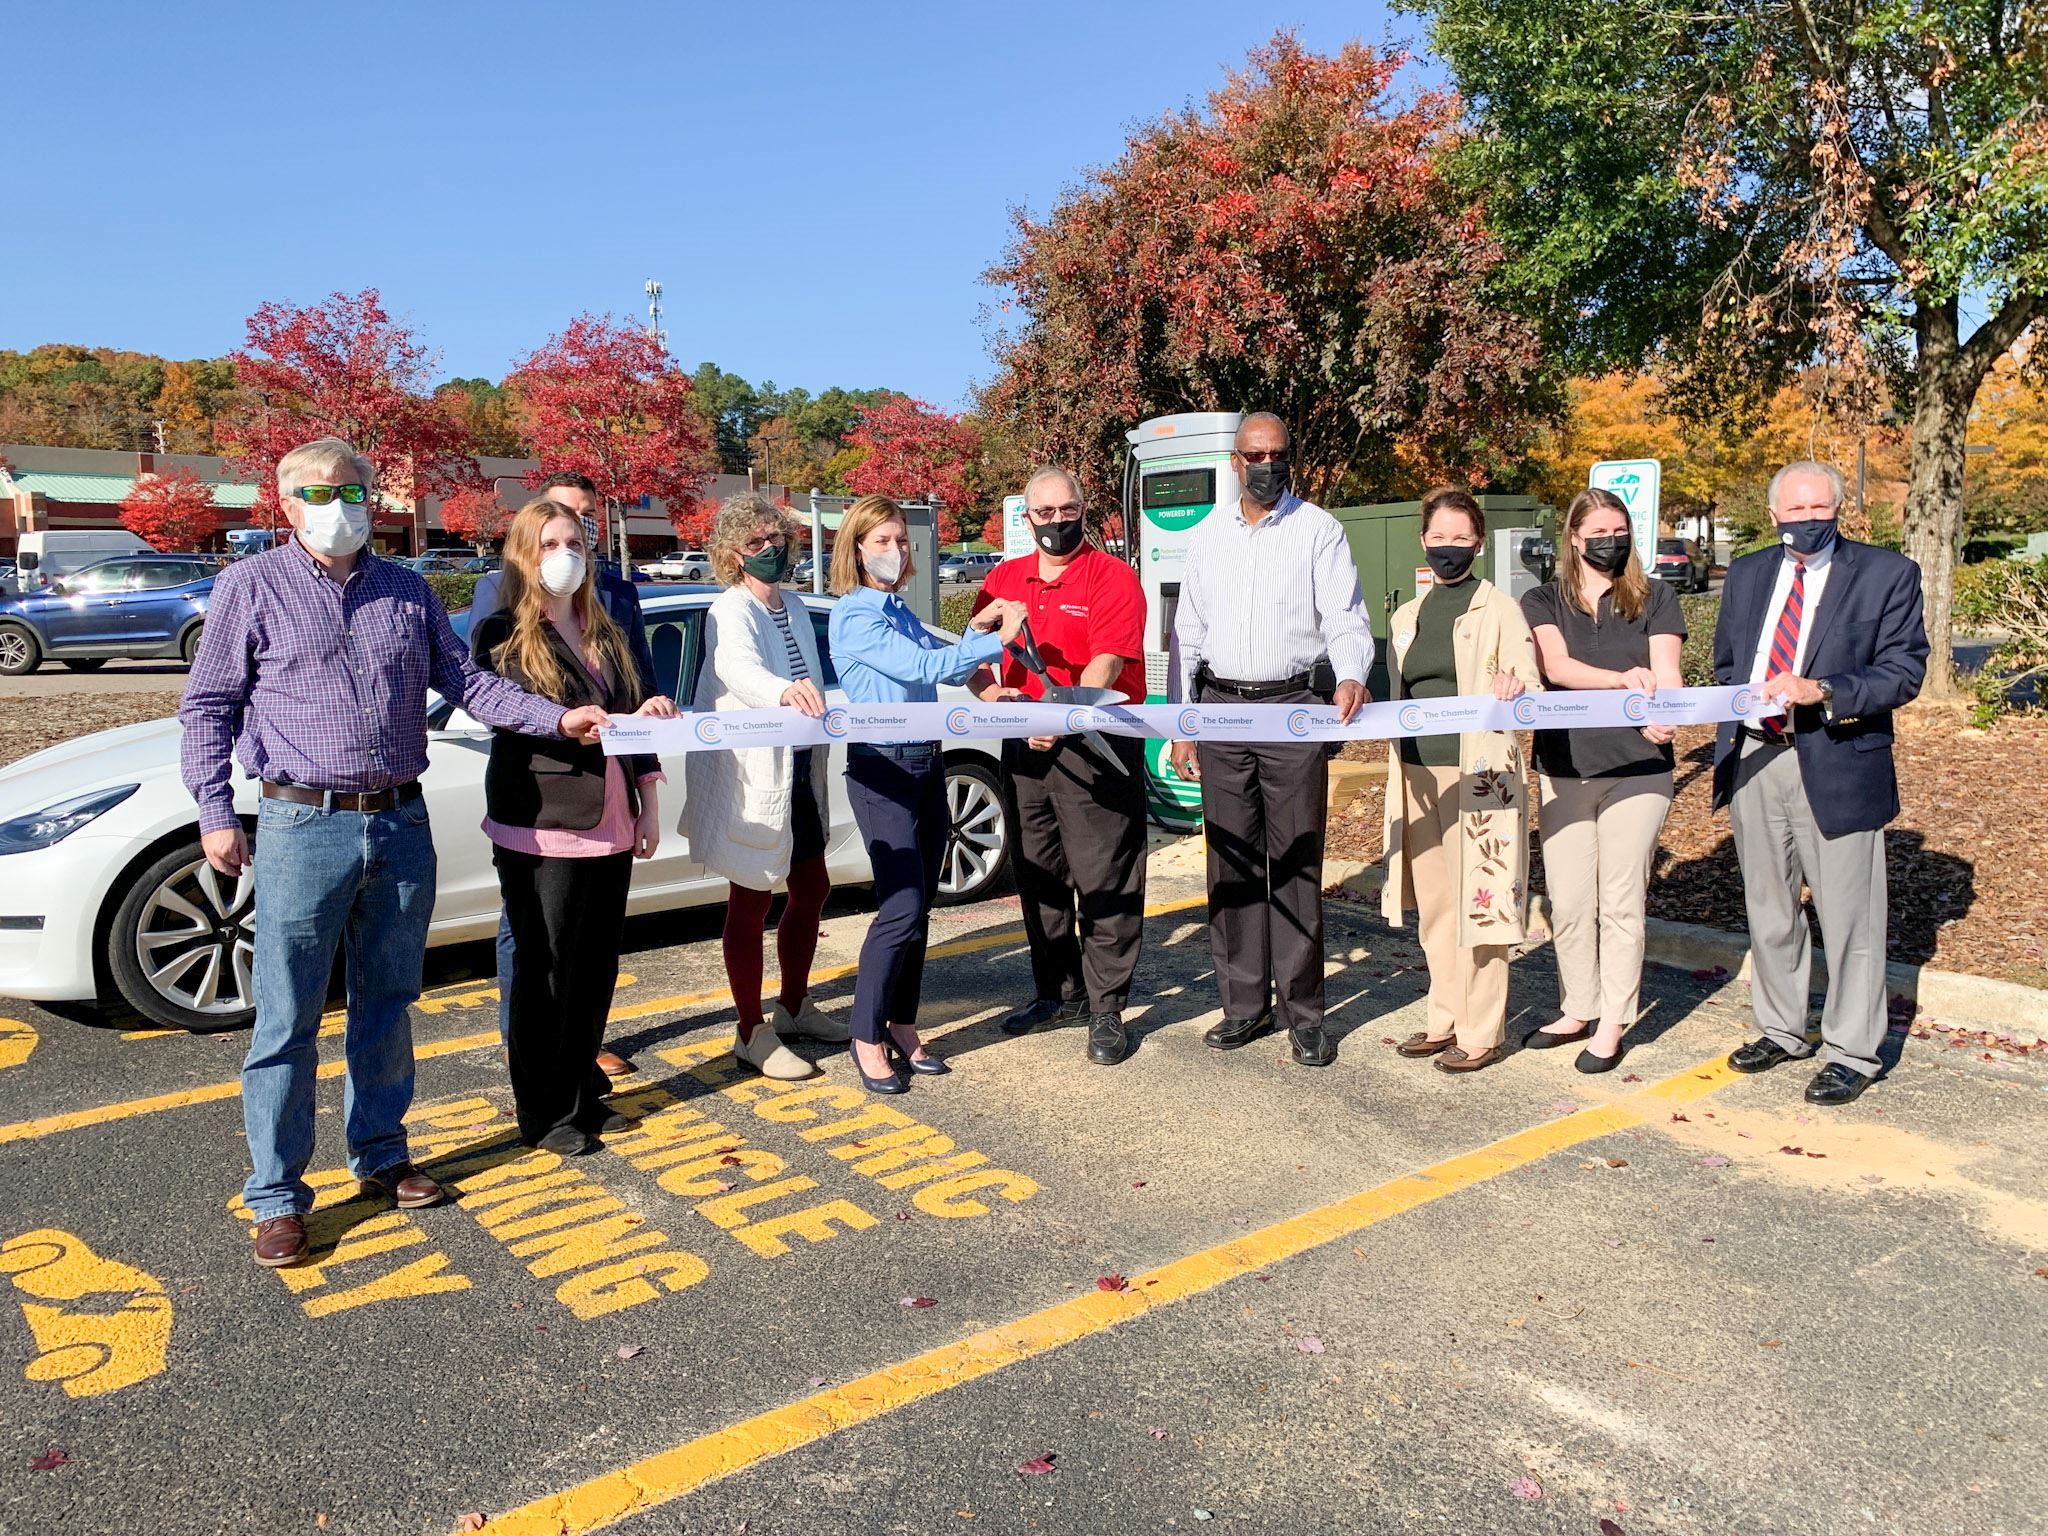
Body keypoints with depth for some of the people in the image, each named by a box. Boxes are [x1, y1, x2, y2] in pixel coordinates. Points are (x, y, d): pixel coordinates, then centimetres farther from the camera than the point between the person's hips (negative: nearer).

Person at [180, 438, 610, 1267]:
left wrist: (556, 718, -1)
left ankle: (380, 1155, 29)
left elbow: (464, 680, 11)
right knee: (287, 1020, 1)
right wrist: (215, 813, -6)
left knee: (387, 1005, 14)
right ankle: (276, 1196, 13)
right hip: (304, 827, -4)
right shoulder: (252, 586, 1)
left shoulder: (406, 591, 11)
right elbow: (208, 707, 1)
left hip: (402, 825, 4)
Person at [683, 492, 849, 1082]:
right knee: (750, 903, 1)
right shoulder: (731, 611, -14)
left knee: (812, 889, 16)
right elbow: (737, 668, -36)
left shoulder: (796, 610, 14)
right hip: (750, 777, -8)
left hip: (799, 772, 8)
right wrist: (785, 690, -55)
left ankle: (794, 1006, 34)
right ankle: (753, 1033, 12)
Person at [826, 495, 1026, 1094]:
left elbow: (945, 668, 21)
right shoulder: (854, 615, -11)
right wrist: (998, 641, -20)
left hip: (926, 764, 8)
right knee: (902, 909, -11)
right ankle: (867, 1037, 3)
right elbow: (921, 667, -21)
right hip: (881, 768, -8)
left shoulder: (901, 611, 14)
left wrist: (977, 630, 5)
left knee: (919, 907, 10)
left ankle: (901, 1027, 20)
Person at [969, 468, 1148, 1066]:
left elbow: (1106, 663, -17)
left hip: (1097, 747, -6)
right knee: (1037, 875, 14)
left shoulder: (1112, 577, -5)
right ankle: (1057, 992, 29)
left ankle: (1106, 1010, 8)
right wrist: (988, 690, -11)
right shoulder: (1003, 580, 12)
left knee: (1103, 879, -3)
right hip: (1023, 747, 6)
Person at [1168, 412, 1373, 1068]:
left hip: (1295, 706, -4)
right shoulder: (1208, 534, 13)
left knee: (1296, 861, -1)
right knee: (1231, 860, 7)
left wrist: (1350, 677, -29)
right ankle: (1244, 1004, 17)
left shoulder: (1318, 530, 1)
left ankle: (1302, 1012, 8)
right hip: (1220, 706, 4)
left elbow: (1345, 617, -7)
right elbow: (1188, 629, 14)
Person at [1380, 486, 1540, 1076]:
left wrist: (1516, 692, -32)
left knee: (1477, 901, -2)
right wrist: (1398, 770, 14)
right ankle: (1445, 1020, 25)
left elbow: (1530, 685, -9)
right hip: (1418, 777, 6)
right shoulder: (1406, 616, 14)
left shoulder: (1499, 609, -2)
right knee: (1432, 905, 12)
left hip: (1478, 776, -6)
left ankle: (1481, 1033, 9)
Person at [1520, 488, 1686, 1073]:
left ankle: (1612, 1024, 13)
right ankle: (1577, 1010, 24)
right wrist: (1623, 679, -27)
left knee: (1620, 902, 2)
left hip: (1637, 768, -1)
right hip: (1563, 767, 2)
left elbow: (1666, 674, -4)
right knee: (1568, 904, 7)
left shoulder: (1654, 599, 7)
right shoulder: (1544, 602, 7)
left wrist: (1661, 714, -27)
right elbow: (1555, 665, -10)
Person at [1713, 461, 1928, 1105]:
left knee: (1848, 917, 1)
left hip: (1836, 764, -5)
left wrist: (1821, 691, -23)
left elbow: (1904, 673, -9)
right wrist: (1729, 737, 5)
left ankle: (1852, 1053, 15)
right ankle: (1781, 1029, 32)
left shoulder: (1888, 574, -3)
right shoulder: (1746, 574, 12)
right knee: (1769, 909, 16)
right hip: (1753, 759, 5)